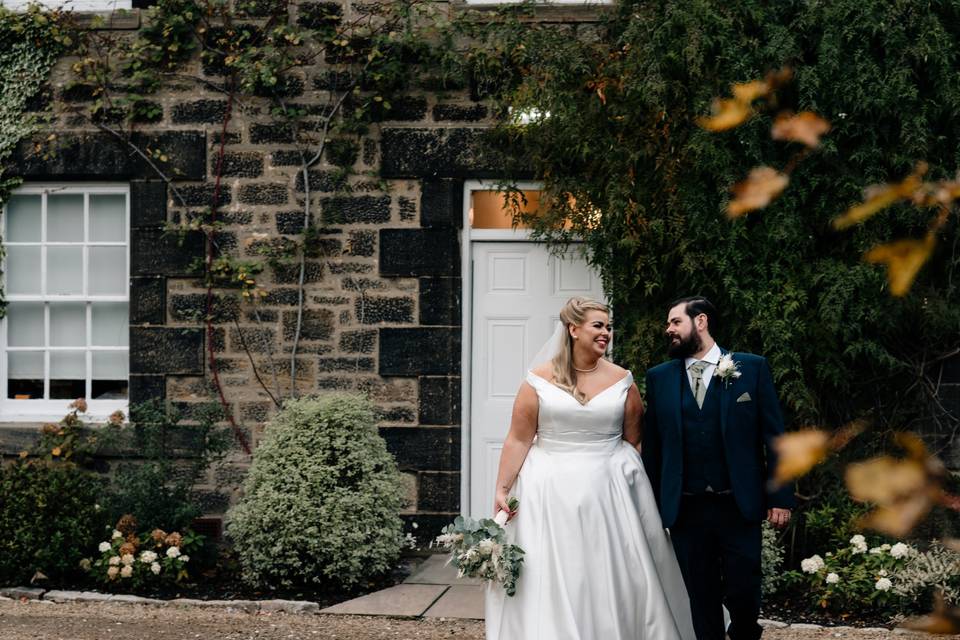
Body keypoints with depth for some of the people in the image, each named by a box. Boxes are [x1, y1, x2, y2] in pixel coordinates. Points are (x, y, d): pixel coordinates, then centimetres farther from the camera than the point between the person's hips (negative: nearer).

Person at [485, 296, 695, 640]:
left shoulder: (622, 380, 3)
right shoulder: (538, 381, -3)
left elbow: (633, 440, 9)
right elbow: (518, 440, -2)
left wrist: (631, 479, 8)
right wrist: (502, 490, -7)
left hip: (608, 495, 2)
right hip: (551, 494, -1)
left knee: (613, 581, 5)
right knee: (550, 586, 1)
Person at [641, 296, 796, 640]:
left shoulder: (752, 368, 1)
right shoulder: (659, 377, 7)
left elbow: (774, 437, 0)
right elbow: (652, 445, 7)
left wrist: (780, 497, -4)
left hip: (739, 506, -2)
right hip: (685, 509, 2)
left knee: (742, 592, 1)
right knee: (701, 599, 7)